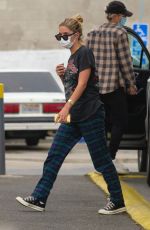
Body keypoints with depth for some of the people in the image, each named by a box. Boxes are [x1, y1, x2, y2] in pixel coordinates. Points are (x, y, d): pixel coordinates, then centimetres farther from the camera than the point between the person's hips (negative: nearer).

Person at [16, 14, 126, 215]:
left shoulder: (84, 53, -11)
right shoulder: (72, 57, 15)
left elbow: (82, 84, -20)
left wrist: (67, 107, -28)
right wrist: (62, 75, 2)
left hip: (90, 115, -9)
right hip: (74, 117, 9)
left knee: (101, 160, -2)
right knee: (54, 156, 3)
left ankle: (117, 202, 7)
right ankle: (38, 199, 2)